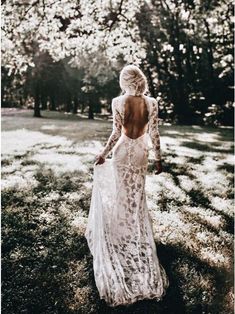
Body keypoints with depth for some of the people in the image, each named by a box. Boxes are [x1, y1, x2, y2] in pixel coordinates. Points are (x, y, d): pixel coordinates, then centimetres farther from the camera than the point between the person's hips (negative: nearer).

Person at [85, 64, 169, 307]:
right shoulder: (152, 103, -7)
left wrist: (104, 154, -1)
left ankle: (122, 233, 26)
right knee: (138, 198, 15)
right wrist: (158, 158, 3)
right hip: (141, 153, 2)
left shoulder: (118, 102, -13)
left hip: (122, 153, -2)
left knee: (122, 196, 14)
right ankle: (138, 236, 27)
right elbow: (154, 133, -6)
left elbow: (116, 132, -13)